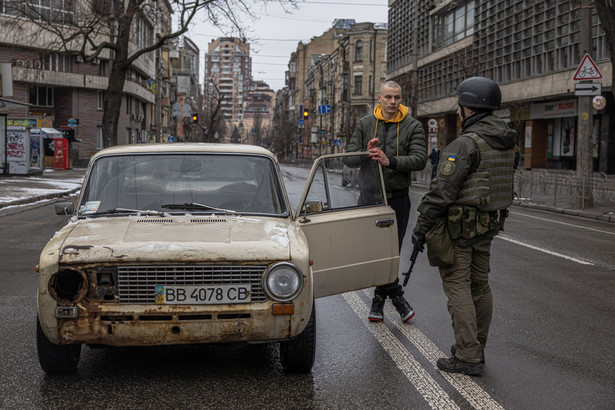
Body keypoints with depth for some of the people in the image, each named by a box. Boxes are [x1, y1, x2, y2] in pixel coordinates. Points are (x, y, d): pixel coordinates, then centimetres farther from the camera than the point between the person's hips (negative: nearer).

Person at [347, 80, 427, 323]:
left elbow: (420, 160, -13)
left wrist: (390, 161, -27)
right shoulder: (365, 124, 6)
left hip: (397, 197, -1)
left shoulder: (413, 127, -1)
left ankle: (379, 298, 17)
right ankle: (396, 295, 12)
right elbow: (350, 155, 2)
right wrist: (367, 154, -20)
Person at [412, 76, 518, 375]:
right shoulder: (507, 144, 10)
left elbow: (442, 191, -20)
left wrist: (421, 227, -14)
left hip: (458, 227, -9)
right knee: (479, 285, 15)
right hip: (488, 226, 9)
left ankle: (467, 358, -2)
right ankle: (476, 348, 26)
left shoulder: (466, 144, -18)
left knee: (457, 287, -4)